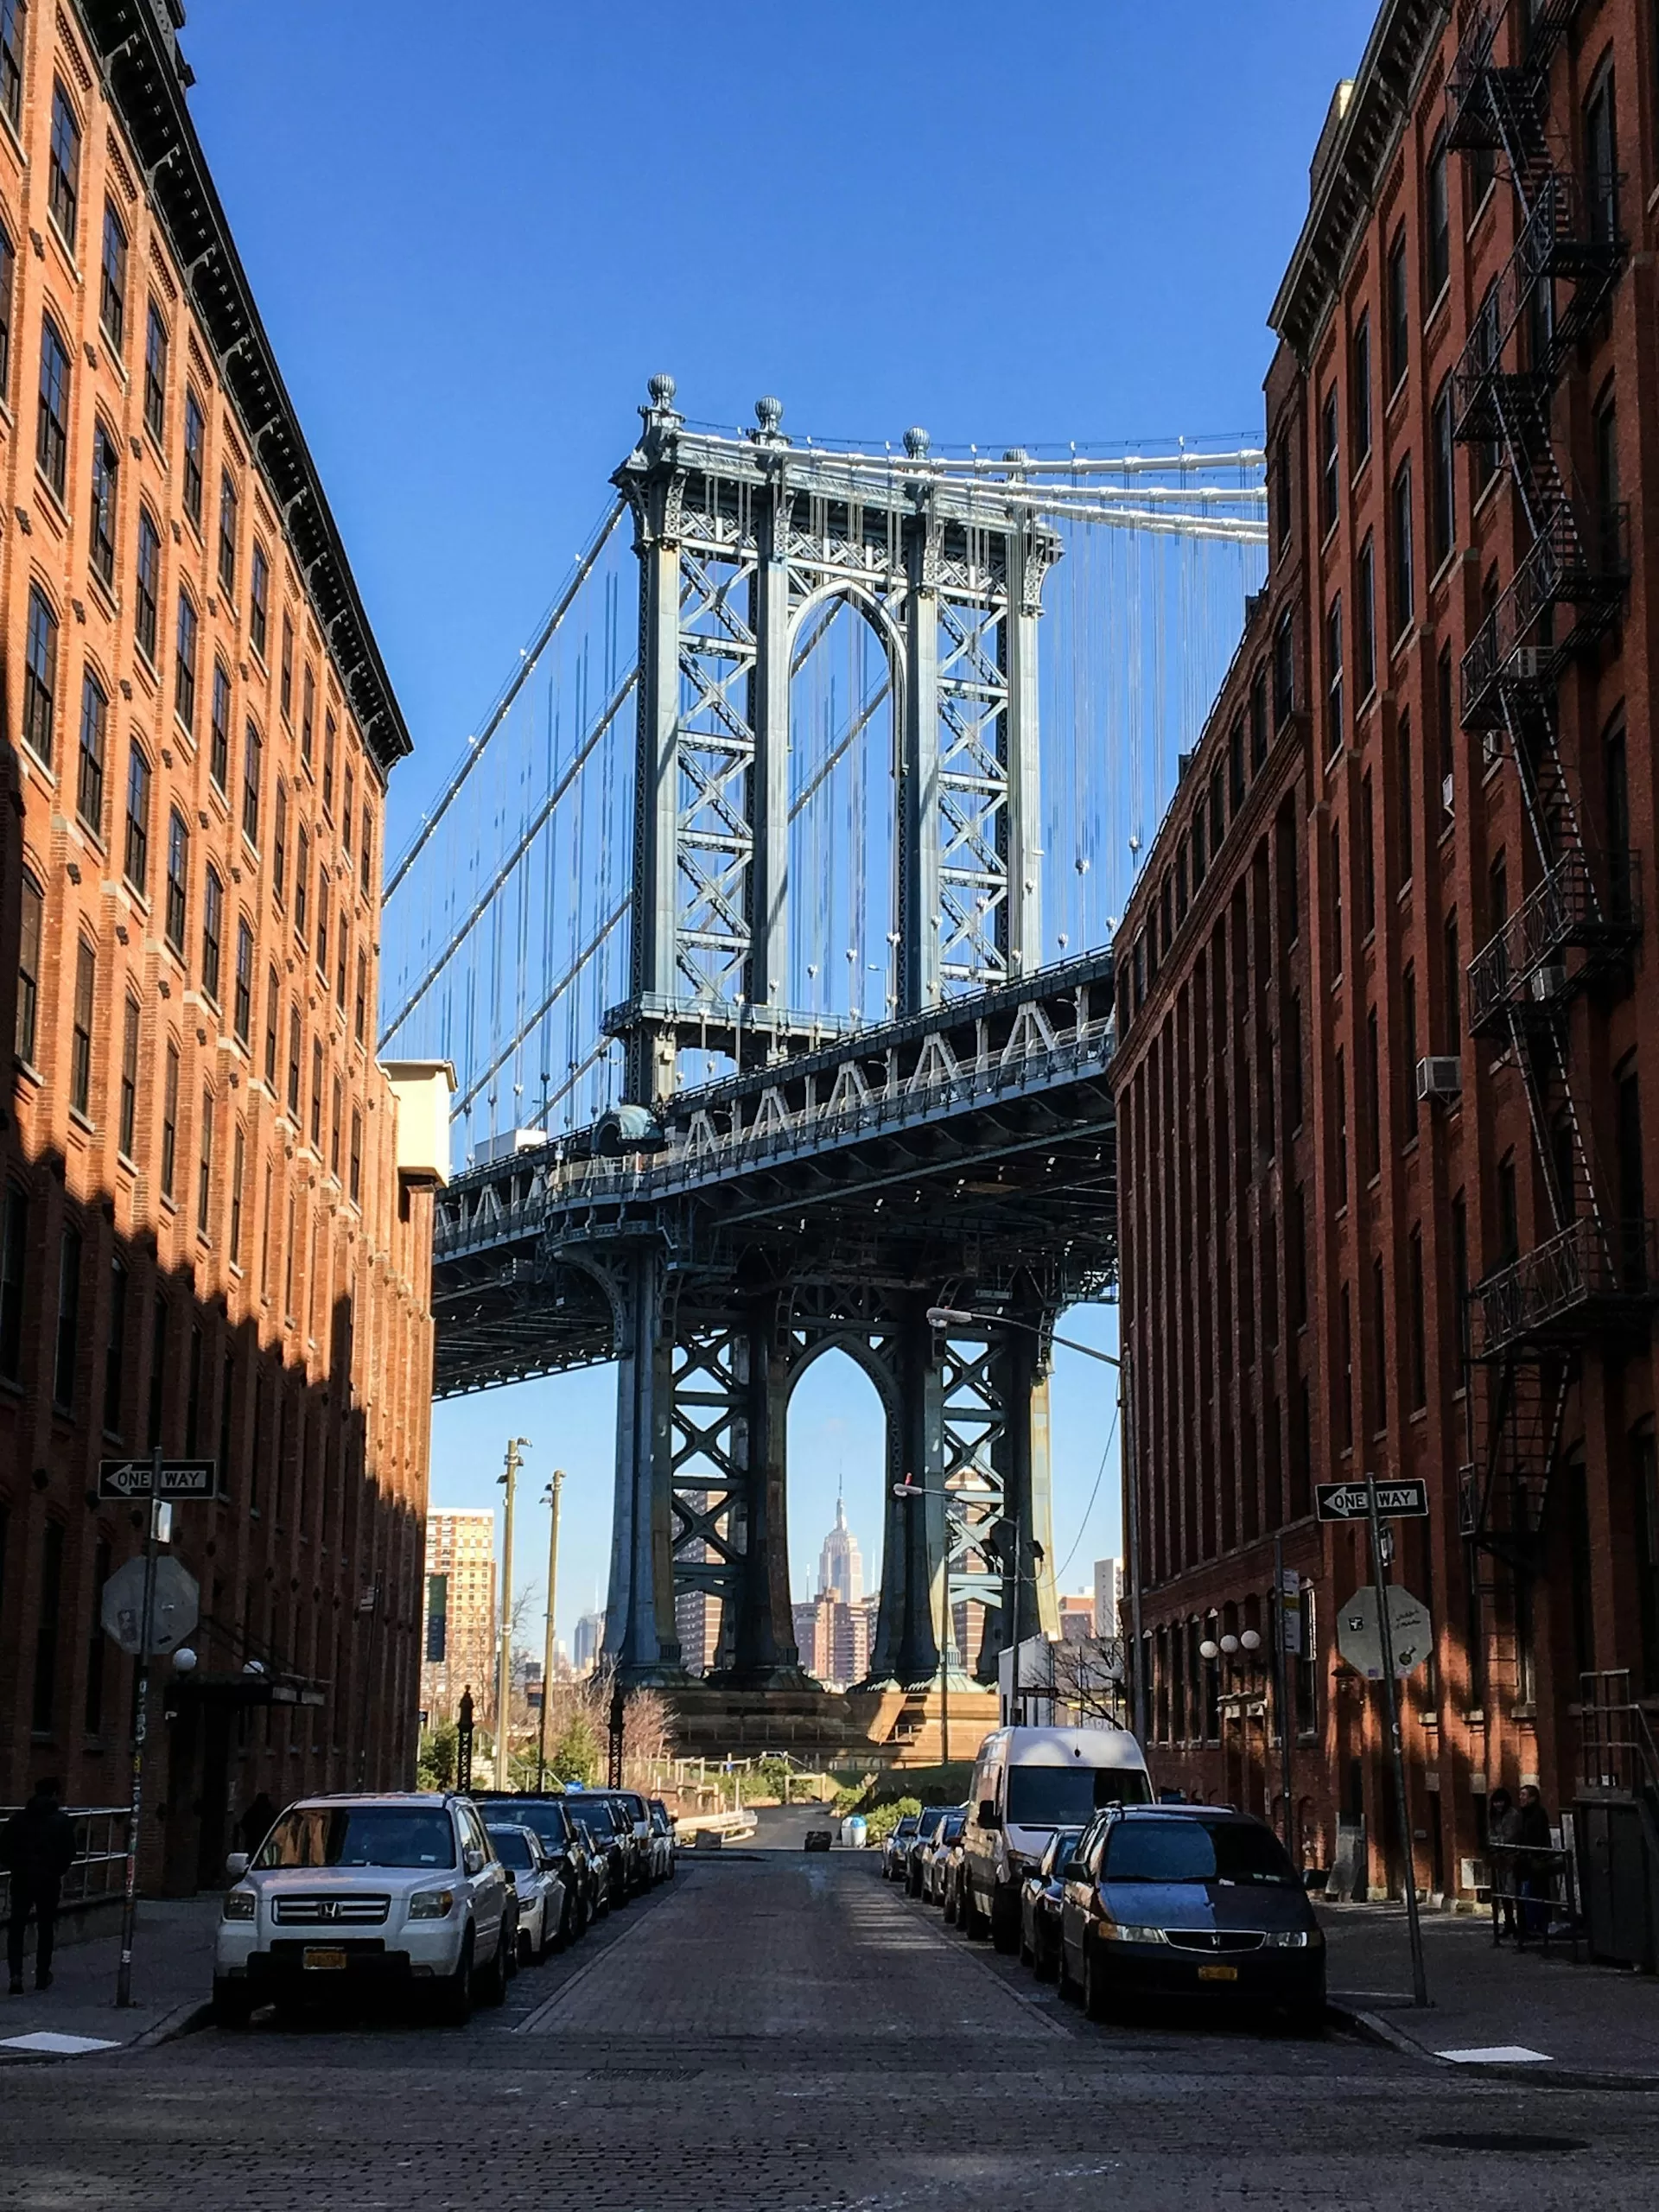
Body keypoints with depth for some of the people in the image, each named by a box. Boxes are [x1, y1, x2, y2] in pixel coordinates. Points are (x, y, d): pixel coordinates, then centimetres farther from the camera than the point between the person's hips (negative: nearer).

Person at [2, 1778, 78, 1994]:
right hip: (49, 1881, -1)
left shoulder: (18, 1818, 0)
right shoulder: (62, 1821, -4)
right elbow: (69, 1853, -5)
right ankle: (42, 1976, 17)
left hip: (22, 1879, 1)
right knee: (45, 1928, 12)